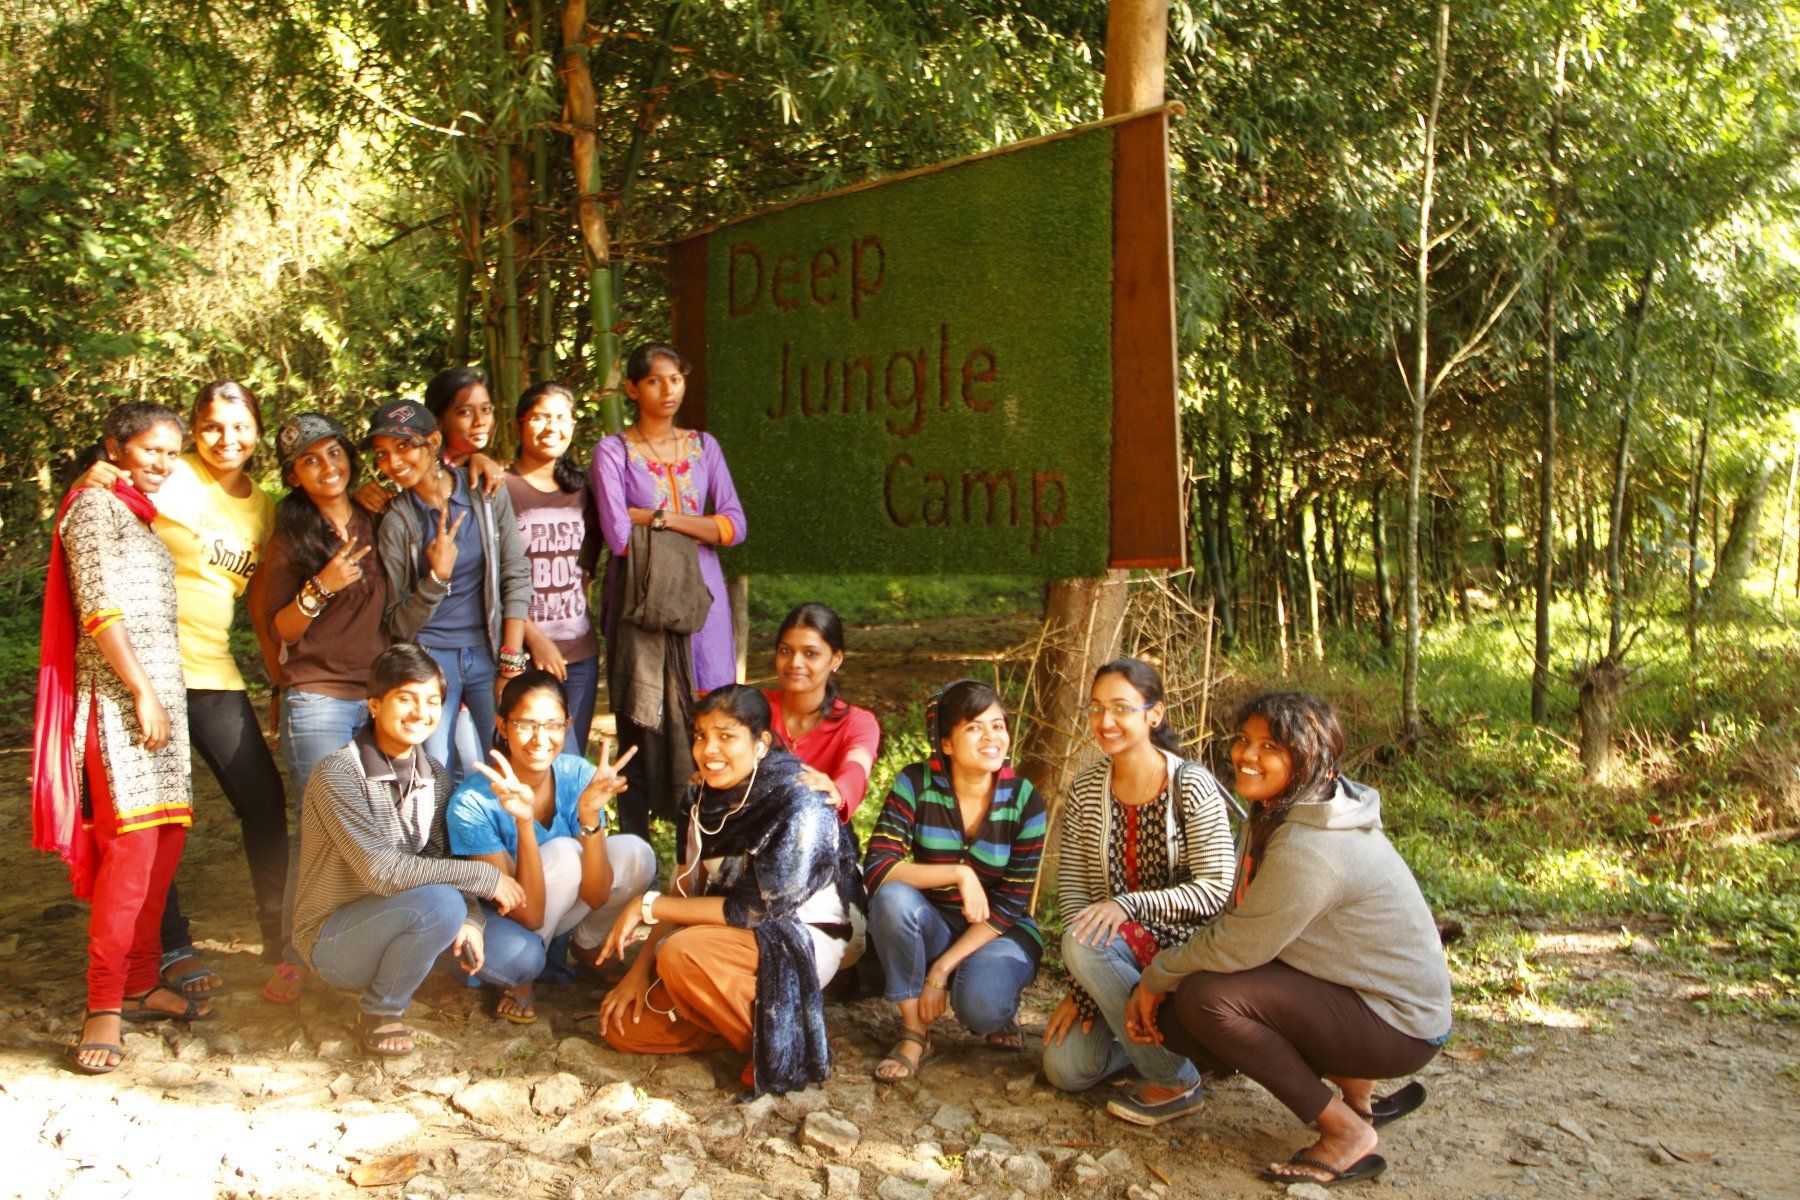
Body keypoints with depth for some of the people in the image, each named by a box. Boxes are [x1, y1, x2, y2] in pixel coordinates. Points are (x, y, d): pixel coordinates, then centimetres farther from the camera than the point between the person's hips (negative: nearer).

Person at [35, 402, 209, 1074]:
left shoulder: (139, 516, 22)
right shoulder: (95, 504, -4)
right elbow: (98, 608, -13)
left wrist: (165, 695, 17)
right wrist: (143, 692, -16)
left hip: (161, 693, 9)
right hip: (120, 693, -9)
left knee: (164, 843, 9)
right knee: (131, 846, -13)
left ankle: (142, 985, 17)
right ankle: (104, 1007, -9)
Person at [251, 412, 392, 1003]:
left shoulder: (378, 522, 11)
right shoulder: (290, 536, 2)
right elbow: (278, 629, -1)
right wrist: (320, 588, -16)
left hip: (381, 695, 3)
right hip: (317, 698, -3)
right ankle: (296, 954, 7)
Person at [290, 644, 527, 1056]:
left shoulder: (433, 775, 4)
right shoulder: (337, 773, -20)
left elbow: (443, 861, 1)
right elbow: (383, 872, -29)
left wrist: (471, 917, -19)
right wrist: (483, 876, -26)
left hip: (399, 921, 7)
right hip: (331, 940, -7)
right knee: (441, 903, -34)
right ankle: (379, 1012, -8)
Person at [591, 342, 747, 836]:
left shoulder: (703, 446, 12)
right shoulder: (613, 452, -1)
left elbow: (734, 526, 1)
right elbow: (618, 537, -13)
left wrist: (659, 518, -7)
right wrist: (693, 530, -3)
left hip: (701, 596, 3)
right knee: (642, 724, -3)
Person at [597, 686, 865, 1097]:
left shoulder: (798, 805, -22)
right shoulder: (705, 797, 2)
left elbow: (758, 911, -22)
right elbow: (686, 892, 6)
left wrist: (647, 906, -16)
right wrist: (640, 969, -5)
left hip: (807, 941, -7)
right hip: (732, 936, 7)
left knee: (682, 954, -33)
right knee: (623, 1027, -5)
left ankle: (783, 1042, -13)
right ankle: (747, 1019, 8)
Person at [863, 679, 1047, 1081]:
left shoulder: (1025, 801, -11)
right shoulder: (915, 784, -10)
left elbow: (1009, 906, -12)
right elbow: (877, 868, -21)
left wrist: (942, 969, -20)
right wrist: (958, 873, -31)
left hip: (1000, 933, -1)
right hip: (933, 927, 2)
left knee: (980, 1006, -33)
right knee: (892, 897, -31)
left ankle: (1001, 1011, 7)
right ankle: (915, 1033, -15)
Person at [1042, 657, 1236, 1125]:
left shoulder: (1192, 786, -13)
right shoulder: (1087, 789, 1)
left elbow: (1216, 891, -18)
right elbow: (1071, 886, -1)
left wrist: (1129, 905, -29)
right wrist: (1083, 986, -9)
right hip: (1117, 949, 5)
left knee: (1085, 943, -31)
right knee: (1066, 1068, -13)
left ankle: (1176, 1083, -15)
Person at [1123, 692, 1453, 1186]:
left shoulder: (1308, 848, -28)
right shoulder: (1273, 813, 3)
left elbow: (1235, 948, -23)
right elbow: (1235, 923, 6)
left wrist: (1156, 976, -6)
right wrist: (1155, 987, -3)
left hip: (1397, 1023, -10)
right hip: (1351, 991, 10)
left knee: (1205, 997, -24)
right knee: (1168, 1015, 2)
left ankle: (1348, 1133, -8)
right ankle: (1354, 1086, 14)